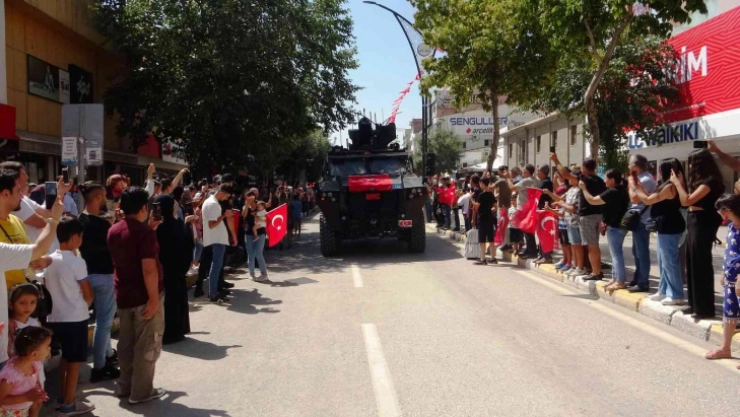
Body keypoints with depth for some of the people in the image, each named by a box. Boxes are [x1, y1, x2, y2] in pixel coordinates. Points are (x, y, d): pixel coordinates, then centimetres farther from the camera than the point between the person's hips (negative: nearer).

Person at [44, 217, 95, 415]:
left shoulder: (50, 260, 4)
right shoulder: (76, 262, -16)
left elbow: (48, 288, 12)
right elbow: (88, 295, -11)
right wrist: (84, 306, 9)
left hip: (55, 317, 7)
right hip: (75, 318, -7)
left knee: (65, 358, 19)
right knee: (75, 361, 3)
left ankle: (64, 398, 26)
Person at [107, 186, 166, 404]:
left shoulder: (113, 230, 6)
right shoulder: (144, 232, -18)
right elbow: (149, 268, -24)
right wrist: (154, 297, -21)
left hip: (123, 295, 8)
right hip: (144, 296, -7)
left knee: (126, 342, 17)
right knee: (147, 344, 4)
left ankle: (125, 386, 26)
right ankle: (141, 391, 10)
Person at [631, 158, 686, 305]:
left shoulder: (670, 186, -19)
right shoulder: (668, 186, 13)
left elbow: (648, 200, -17)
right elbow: (652, 199, 12)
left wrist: (635, 188, -6)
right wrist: (640, 187, 15)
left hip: (669, 228, -11)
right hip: (666, 228, 11)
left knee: (670, 261, -6)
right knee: (663, 261, 18)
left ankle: (676, 295, 0)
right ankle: (664, 291, 27)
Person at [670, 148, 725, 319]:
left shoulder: (710, 181, -16)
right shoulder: (701, 180, 13)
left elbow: (687, 201, -21)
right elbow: (689, 200, 8)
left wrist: (677, 183, -10)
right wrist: (682, 183, 5)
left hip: (703, 224, -10)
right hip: (695, 222, 10)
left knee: (701, 264, -5)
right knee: (694, 263, 14)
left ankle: (705, 309, 1)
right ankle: (695, 304, 22)